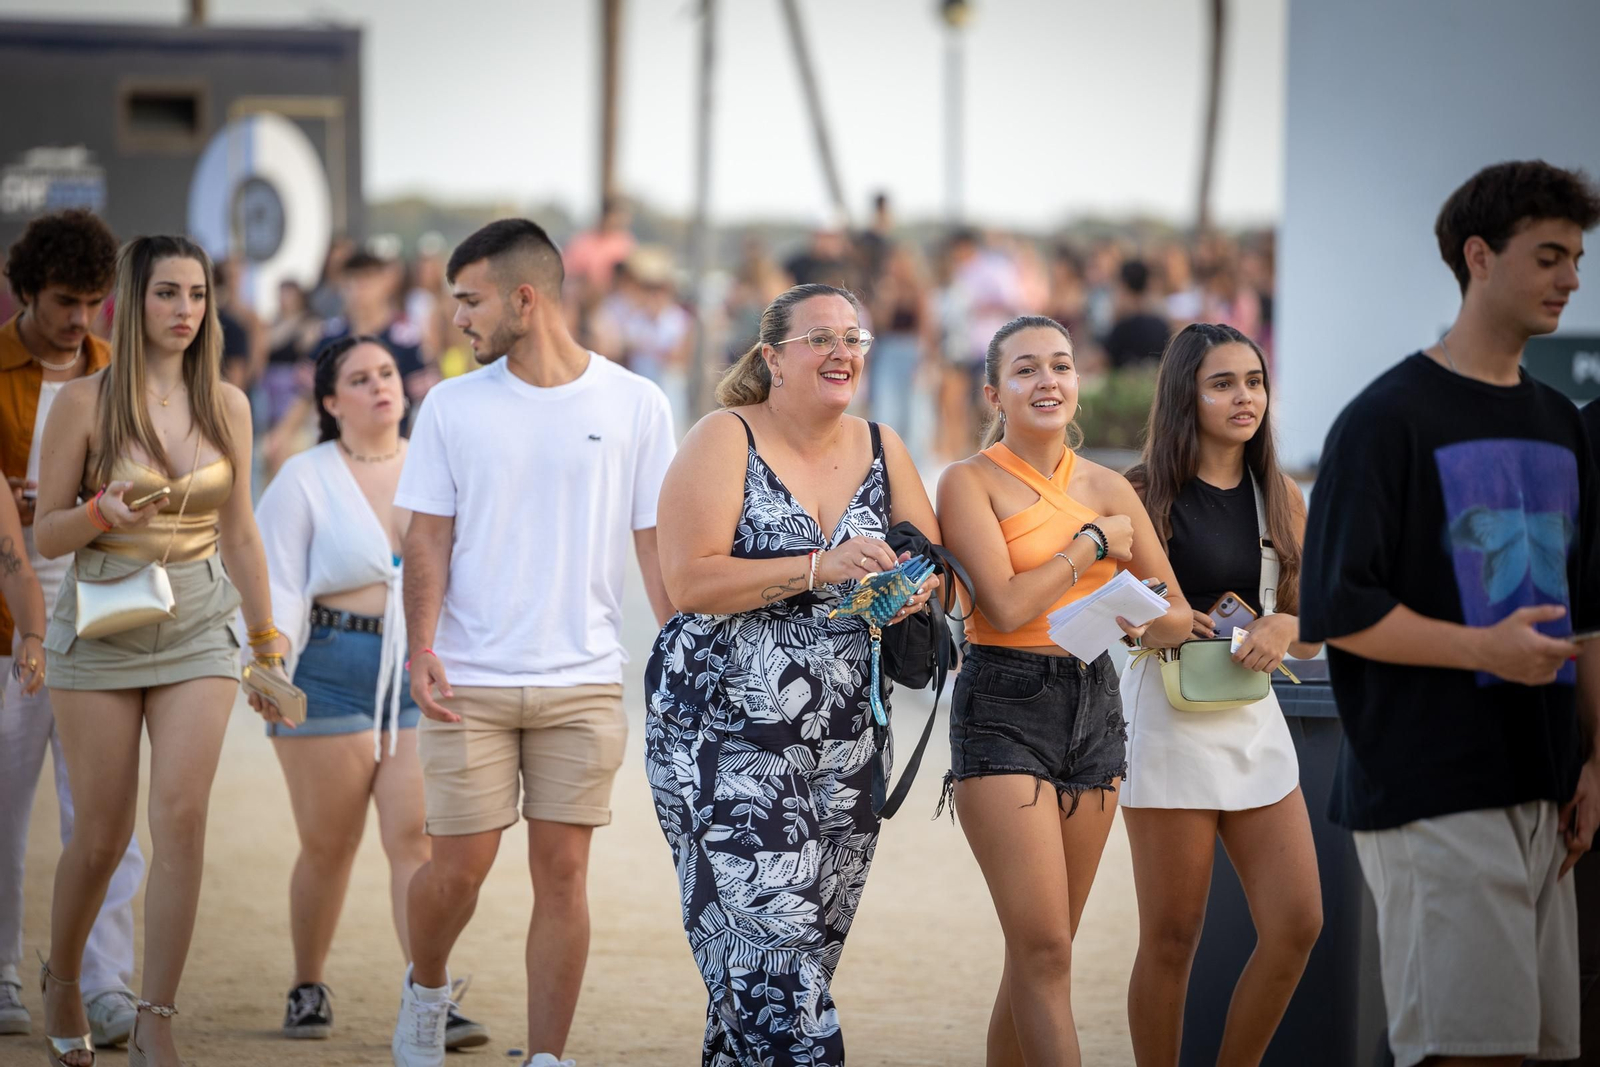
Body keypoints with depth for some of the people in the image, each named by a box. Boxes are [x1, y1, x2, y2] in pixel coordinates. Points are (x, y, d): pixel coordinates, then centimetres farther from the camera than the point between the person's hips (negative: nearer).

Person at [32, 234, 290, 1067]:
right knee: (102, 835, 3)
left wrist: (268, 644, 16)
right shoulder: (84, 402, -5)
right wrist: (101, 512, -21)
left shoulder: (227, 406, 5)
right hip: (101, 626, -2)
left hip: (199, 627, 2)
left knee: (182, 816, -12)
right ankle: (62, 980, 31)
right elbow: (45, 535, -1)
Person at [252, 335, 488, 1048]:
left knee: (416, 835, -9)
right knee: (329, 845, 4)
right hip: (331, 669, -2)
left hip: (421, 670, 2)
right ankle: (307, 990, 23)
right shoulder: (304, 480, 0)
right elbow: (276, 584, -6)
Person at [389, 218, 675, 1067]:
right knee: (459, 865, 0)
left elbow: (657, 543, 5)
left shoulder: (634, 407, 2)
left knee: (562, 869, -1)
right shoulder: (452, 407, 4)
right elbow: (429, 536, 3)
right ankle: (425, 989, 29)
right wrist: (421, 646, -11)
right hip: (470, 680, 0)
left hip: (583, 682, 0)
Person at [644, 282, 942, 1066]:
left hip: (846, 743, 6)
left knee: (806, 953, 7)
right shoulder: (726, 441, -5)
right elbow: (690, 581, -15)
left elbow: (932, 563, 14)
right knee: (768, 948, -15)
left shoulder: (880, 450, 11)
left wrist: (916, 589, -10)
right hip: (725, 737, -5)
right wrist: (821, 568, -22)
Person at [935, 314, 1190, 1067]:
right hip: (1004, 710, -6)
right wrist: (1094, 544, -6)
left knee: (1040, 951, 9)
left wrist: (1138, 619, -9)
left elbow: (1178, 616, 13)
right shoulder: (973, 481, -3)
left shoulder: (1108, 489, 11)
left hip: (1094, 707, 6)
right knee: (1043, 948, -13)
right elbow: (1007, 605, -15)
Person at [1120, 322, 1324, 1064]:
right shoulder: (1144, 494, -3)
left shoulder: (1280, 499, 10)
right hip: (1169, 720, -5)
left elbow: (1312, 639, 14)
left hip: (1254, 719, 5)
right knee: (1171, 938, -2)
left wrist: (1287, 628, -8)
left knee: (1297, 924, -2)